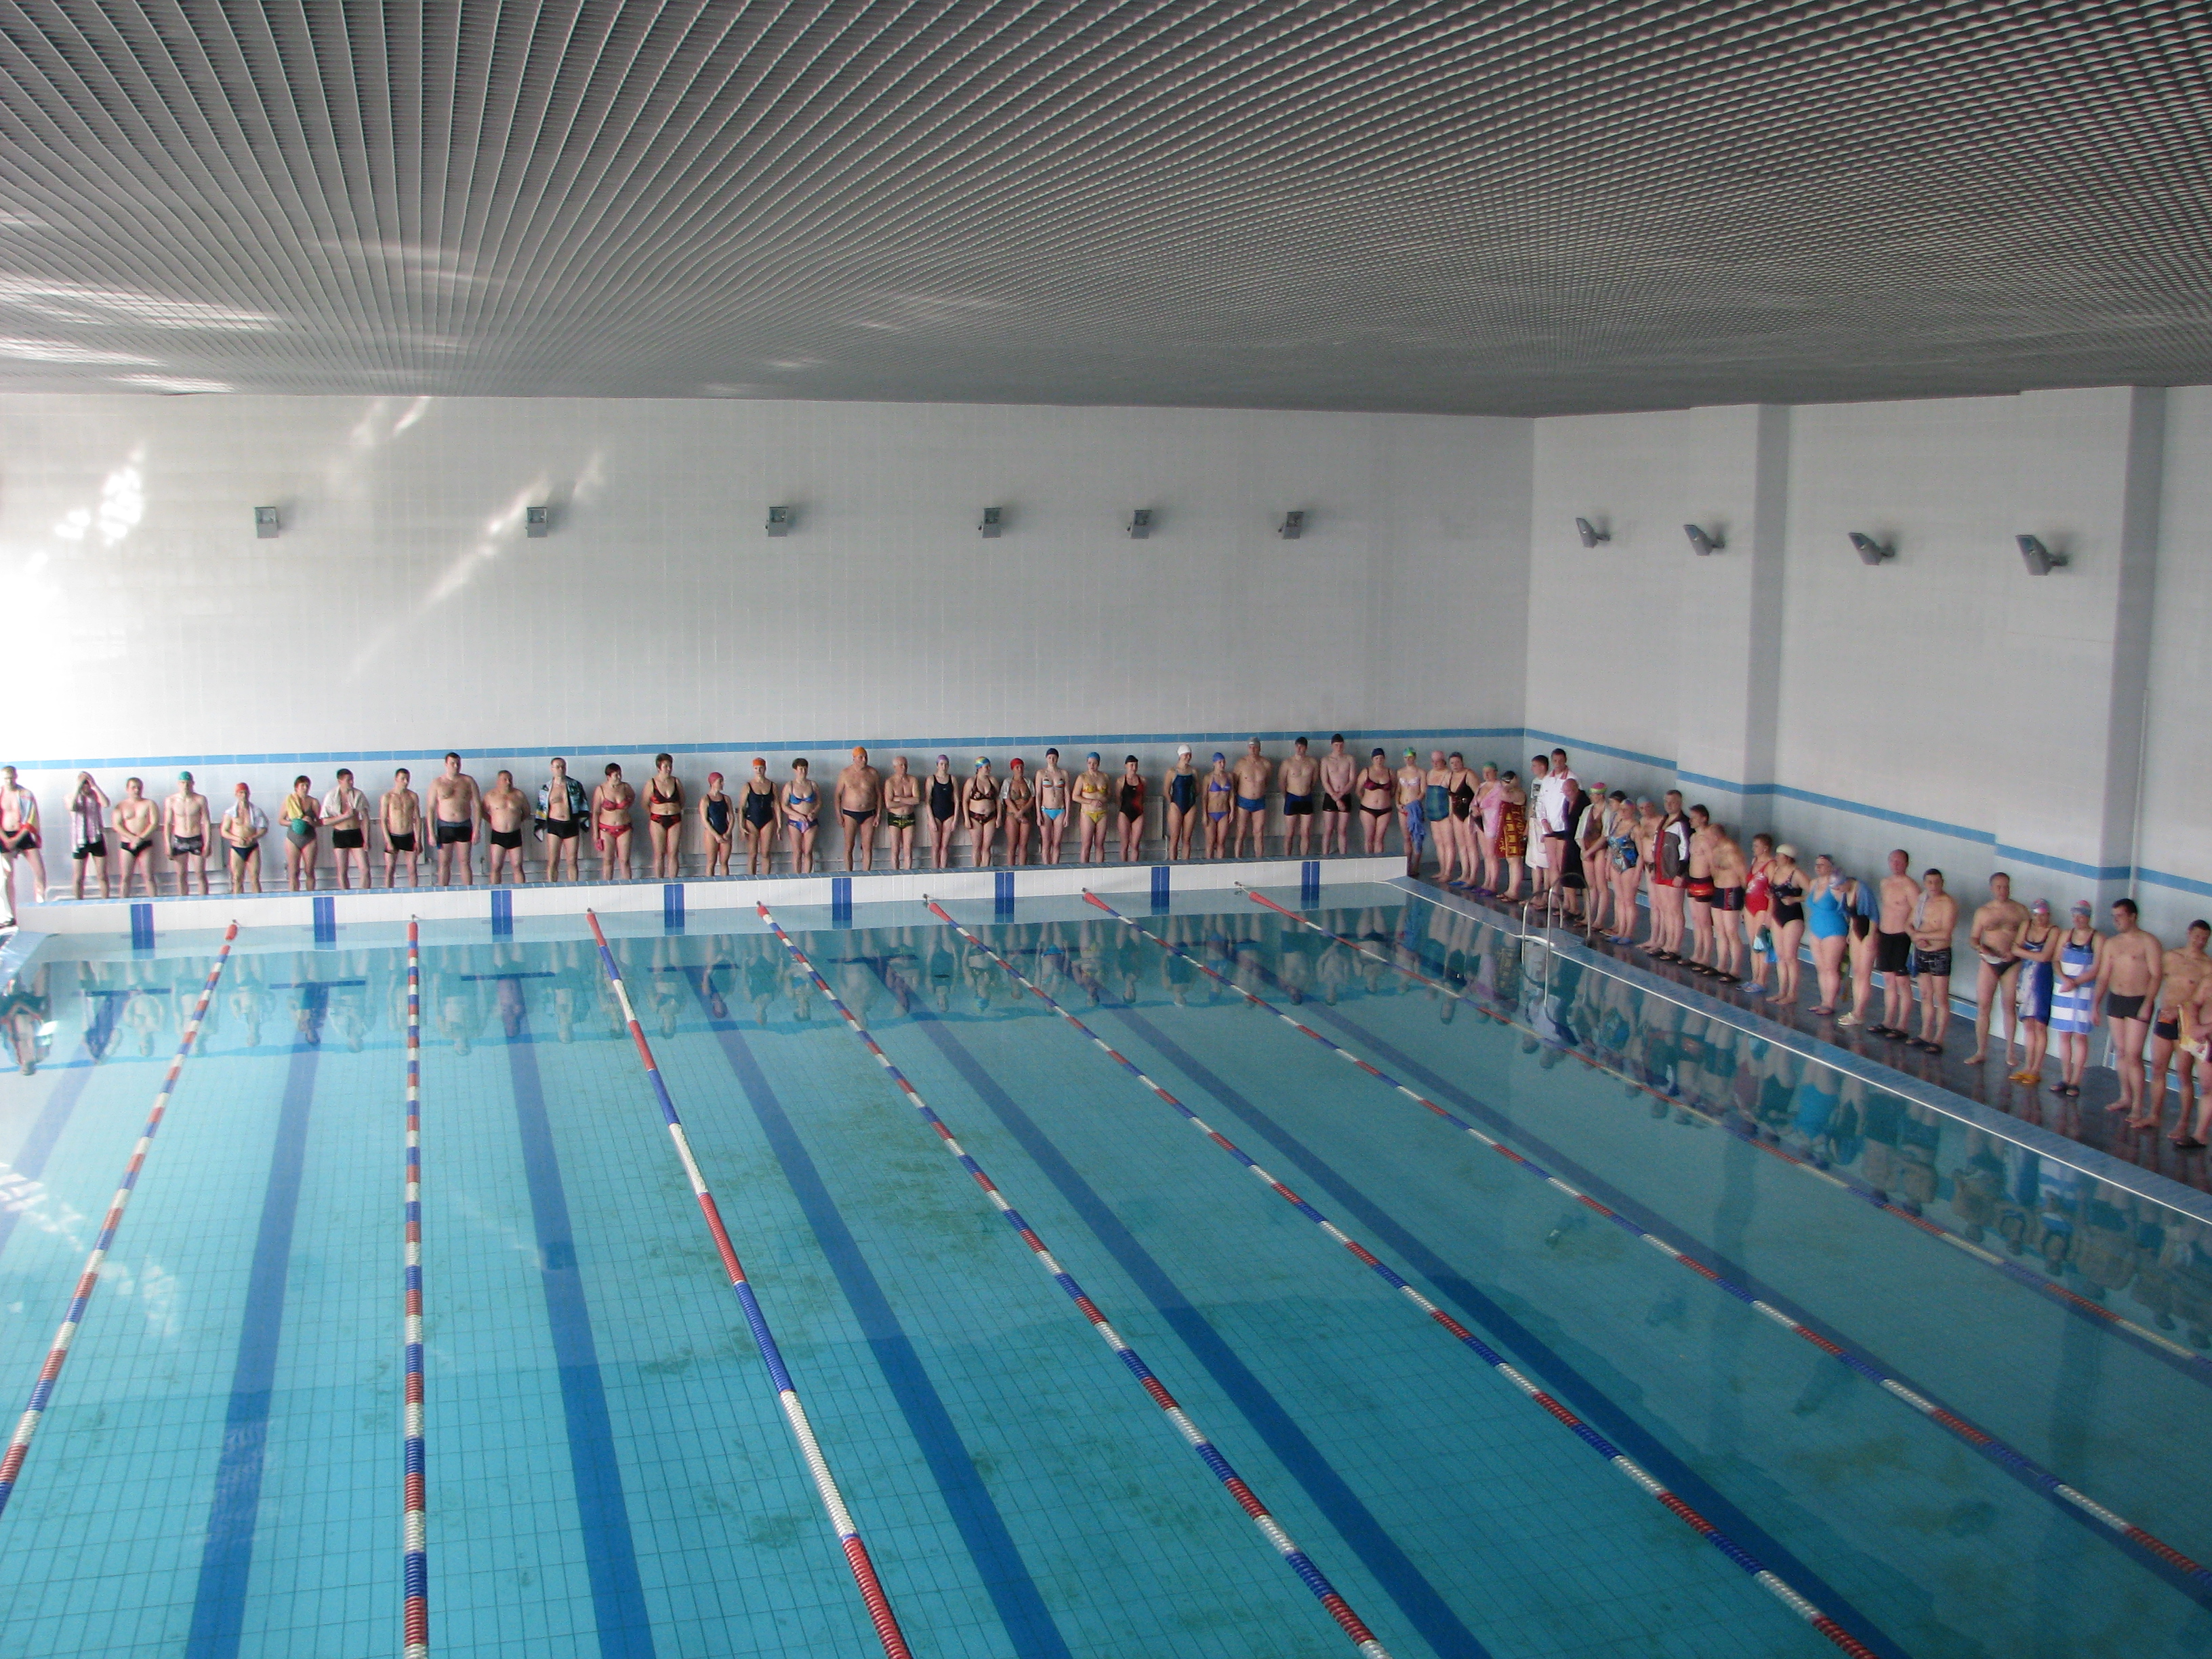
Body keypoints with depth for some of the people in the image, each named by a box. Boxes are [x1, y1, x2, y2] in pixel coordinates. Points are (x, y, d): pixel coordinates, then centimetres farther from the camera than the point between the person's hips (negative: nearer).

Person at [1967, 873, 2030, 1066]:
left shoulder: (2020, 910, 4)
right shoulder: (1983, 912, 8)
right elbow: (1973, 937, 9)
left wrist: (2015, 952, -14)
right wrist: (1979, 947, -13)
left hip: (2012, 963, -1)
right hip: (1989, 963, 1)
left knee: (2010, 1006, 3)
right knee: (1983, 1006, -2)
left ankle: (2009, 1052, 13)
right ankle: (1981, 1052, 4)